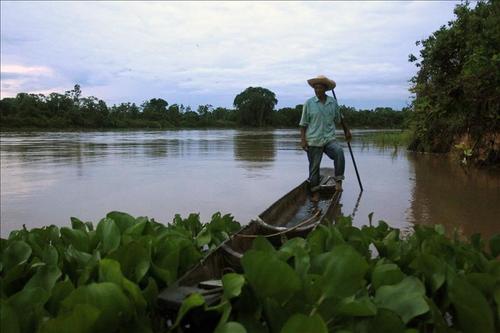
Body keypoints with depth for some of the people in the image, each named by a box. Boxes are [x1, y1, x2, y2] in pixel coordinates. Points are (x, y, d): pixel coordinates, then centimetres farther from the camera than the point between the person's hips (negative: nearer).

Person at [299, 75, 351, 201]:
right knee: (314, 167, 4)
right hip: (313, 140, -1)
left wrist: (346, 130, 29)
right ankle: (315, 192, 18)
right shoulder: (309, 103, -1)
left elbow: (339, 118, 22)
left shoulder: (333, 102, 6)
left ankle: (338, 180, -17)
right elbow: (303, 123, 0)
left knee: (339, 152, -28)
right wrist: (303, 139, -8)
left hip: (329, 139, 1)